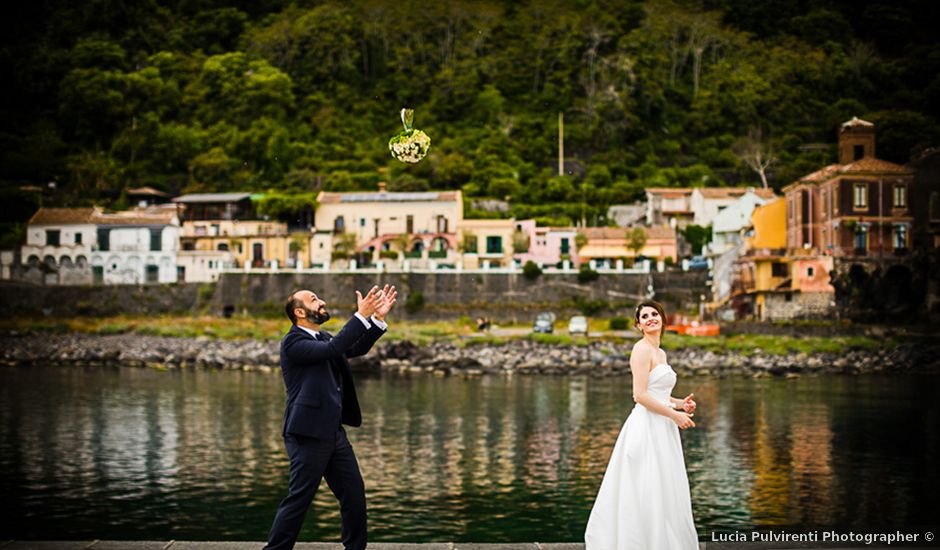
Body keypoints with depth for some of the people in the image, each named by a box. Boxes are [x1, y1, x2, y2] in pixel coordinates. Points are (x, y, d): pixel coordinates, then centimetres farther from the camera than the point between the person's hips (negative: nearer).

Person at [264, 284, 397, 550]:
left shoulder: (321, 338, 15)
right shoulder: (292, 342, -13)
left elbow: (357, 348, 16)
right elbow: (332, 349, -26)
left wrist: (378, 317, 3)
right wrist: (361, 315, -25)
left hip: (334, 432, 9)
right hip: (308, 435, -9)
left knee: (354, 492, 11)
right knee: (299, 499, -3)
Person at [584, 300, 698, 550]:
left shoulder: (660, 353, 16)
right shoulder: (642, 349, -12)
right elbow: (640, 395, -19)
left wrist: (680, 403, 8)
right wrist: (674, 414, -13)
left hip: (661, 430, 9)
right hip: (646, 428, -9)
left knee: (663, 496, 13)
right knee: (646, 496, -5)